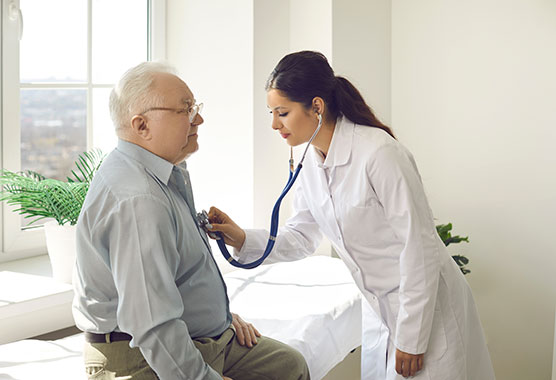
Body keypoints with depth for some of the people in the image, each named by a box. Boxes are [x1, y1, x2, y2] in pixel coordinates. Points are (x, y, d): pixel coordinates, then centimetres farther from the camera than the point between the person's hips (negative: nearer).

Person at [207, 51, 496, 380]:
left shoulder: (378, 153, -24)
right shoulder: (312, 164, 1)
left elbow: (420, 246, -22)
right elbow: (301, 239, 10)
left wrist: (411, 340, -18)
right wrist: (243, 239, -7)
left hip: (427, 310, -7)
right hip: (380, 311, 7)